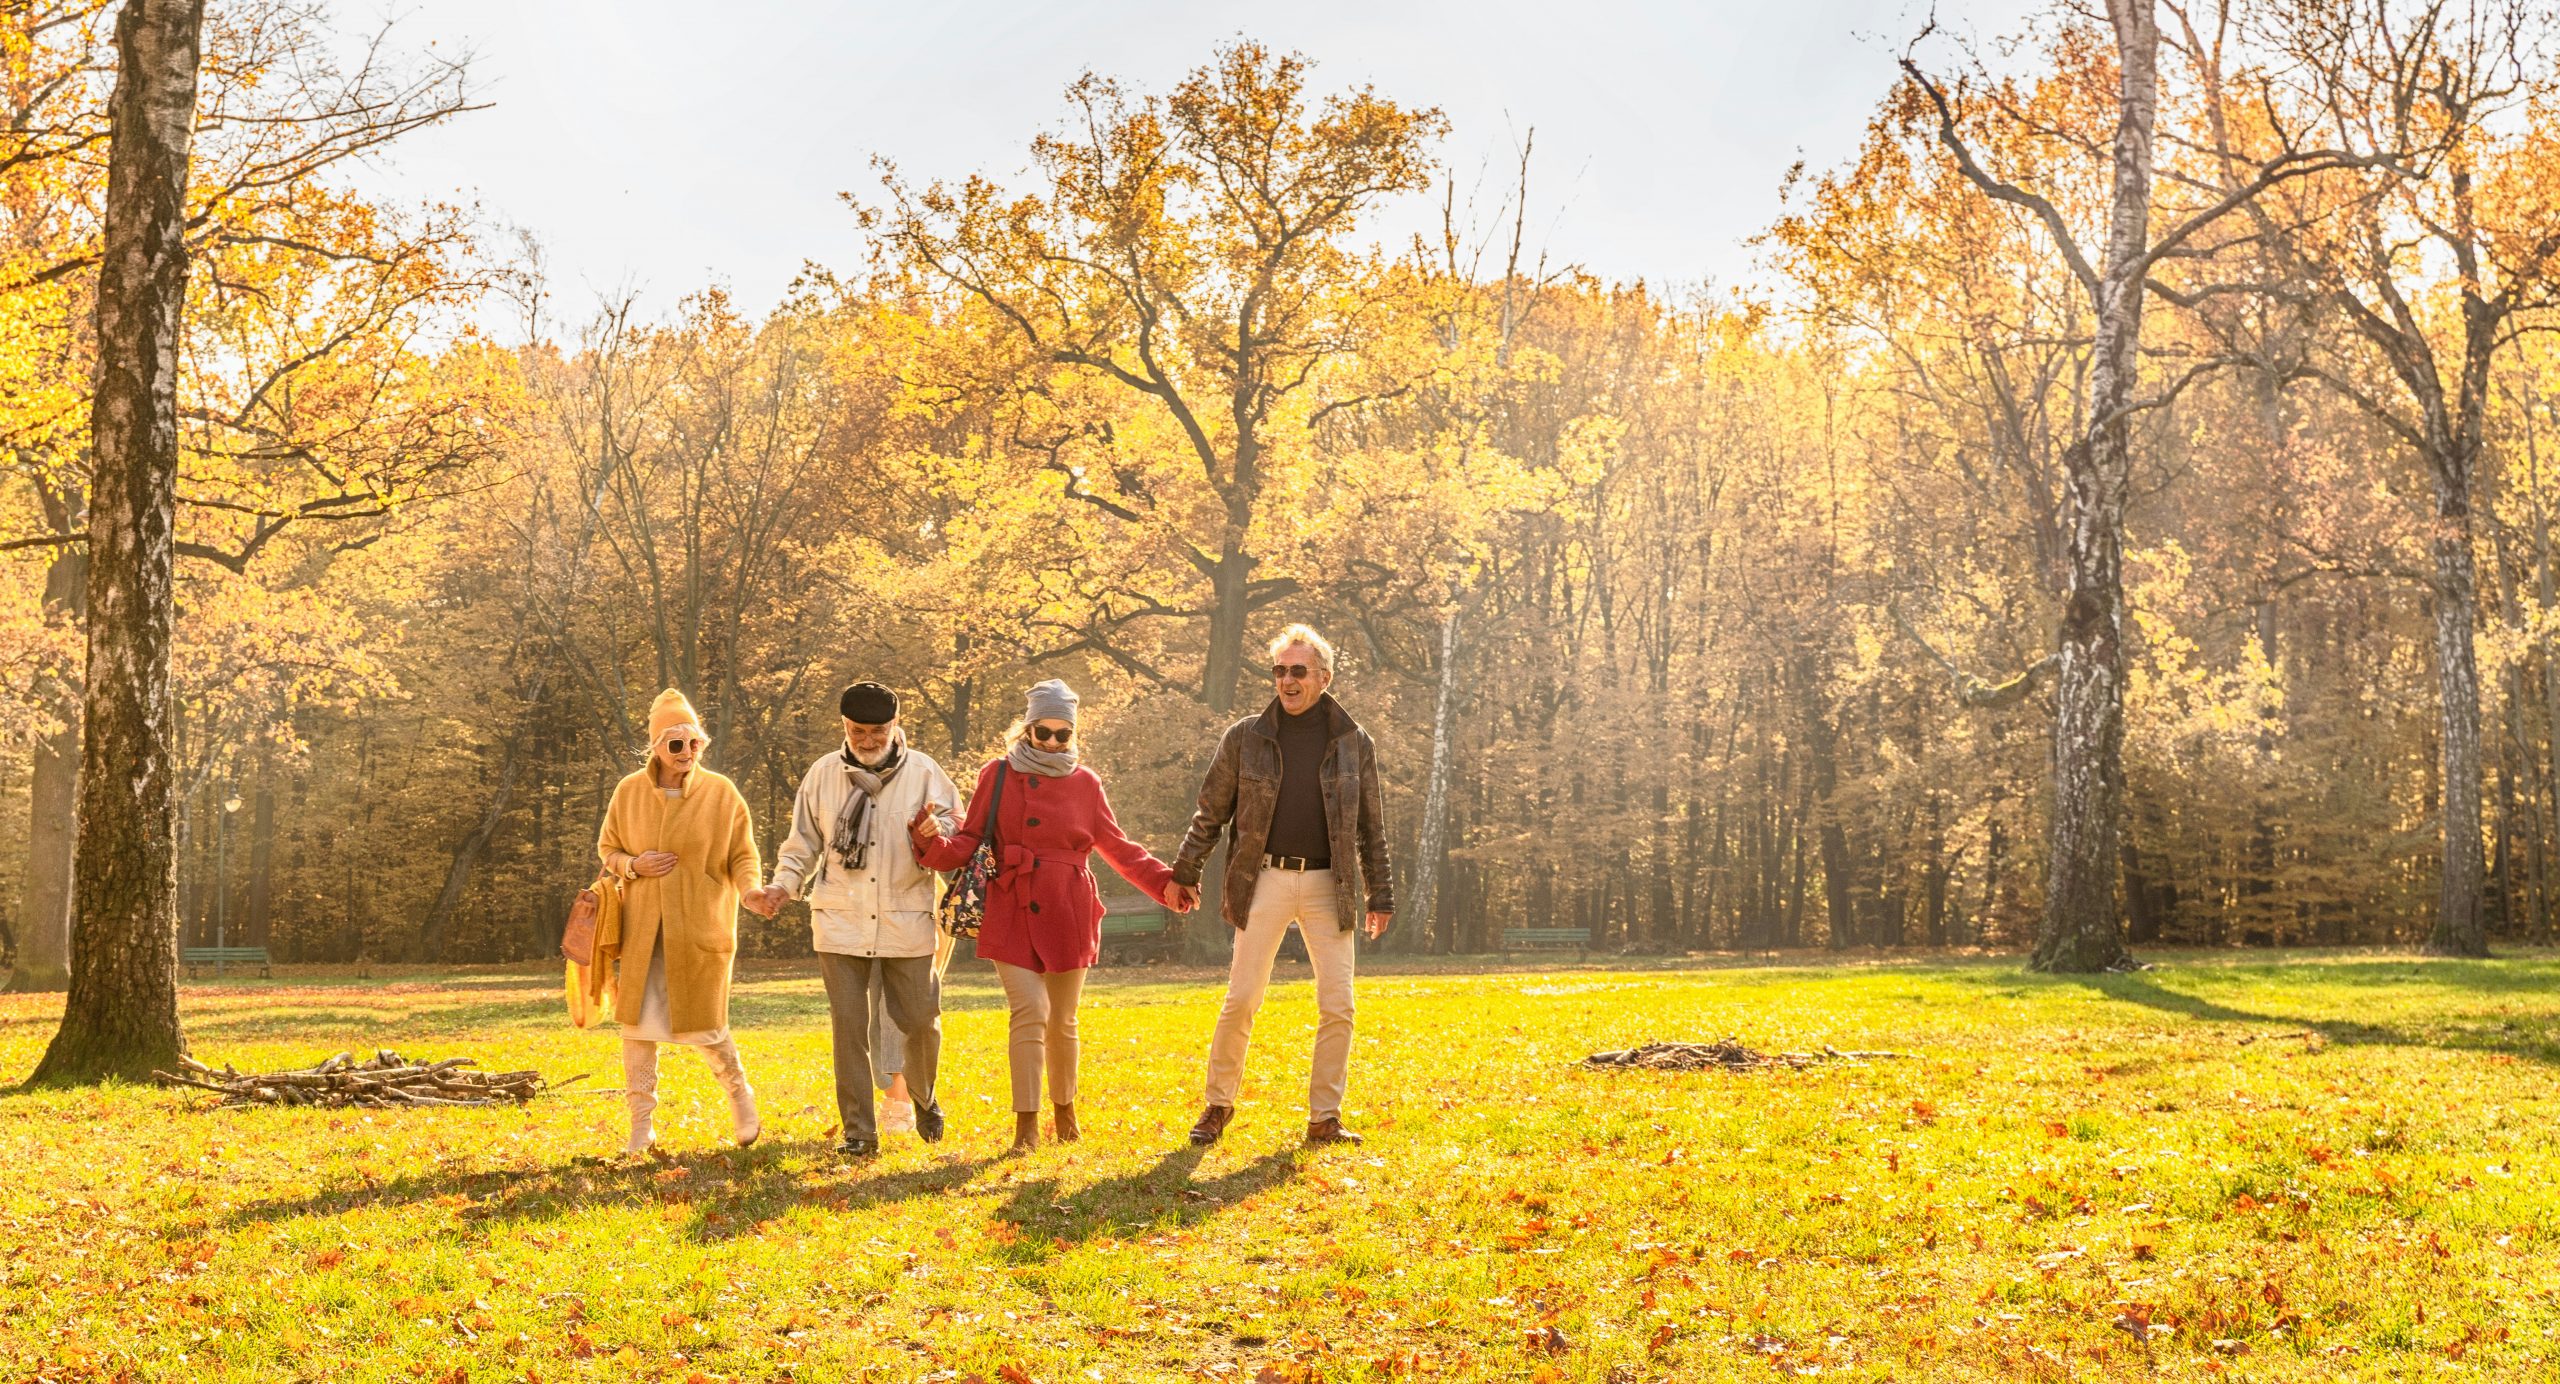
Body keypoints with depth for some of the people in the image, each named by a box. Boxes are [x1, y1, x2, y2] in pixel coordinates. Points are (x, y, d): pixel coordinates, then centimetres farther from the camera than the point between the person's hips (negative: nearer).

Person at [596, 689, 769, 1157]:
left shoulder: (721, 793, -4)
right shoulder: (629, 791, 1)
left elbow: (743, 856, -1)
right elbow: (607, 847, 13)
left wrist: (751, 888, -22)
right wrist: (634, 865, -8)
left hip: (700, 928, -2)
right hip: (642, 928, 2)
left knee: (702, 1025, 0)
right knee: (637, 1024, 2)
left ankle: (739, 1093, 28)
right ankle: (641, 1125, 14)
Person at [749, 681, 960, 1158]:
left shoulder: (924, 773, 1)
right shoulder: (823, 774, 4)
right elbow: (802, 843, 13)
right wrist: (782, 886, -3)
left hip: (907, 923, -1)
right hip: (841, 923, 1)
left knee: (919, 1021, 6)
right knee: (850, 1027, 0)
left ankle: (924, 1099, 35)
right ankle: (858, 1131, 8)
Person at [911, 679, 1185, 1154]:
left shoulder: (1085, 782, 6)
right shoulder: (998, 775, 3)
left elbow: (1117, 847, 12)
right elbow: (969, 843, 3)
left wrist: (1163, 881, 1)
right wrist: (934, 842, -18)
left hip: (1067, 915, 1)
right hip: (1014, 913, -1)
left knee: (1062, 1021, 9)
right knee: (1029, 1012, -14)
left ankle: (1064, 1109, 30)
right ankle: (1026, 1123, -8)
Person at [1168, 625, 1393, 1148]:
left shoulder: (1354, 743, 5)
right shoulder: (1245, 738, 2)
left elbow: (1371, 828, 11)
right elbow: (1210, 811, 10)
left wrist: (1380, 896, 10)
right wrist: (1185, 872, 8)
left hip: (1328, 885, 1)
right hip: (1265, 882, -1)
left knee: (1337, 1006, -1)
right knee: (1241, 1000, -2)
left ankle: (1324, 1118, 10)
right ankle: (1219, 1104, 14)